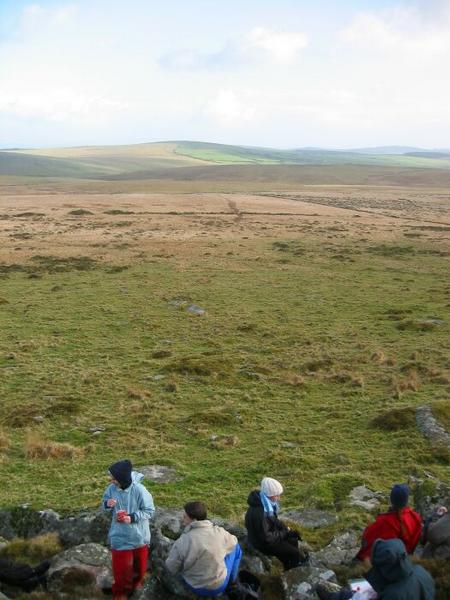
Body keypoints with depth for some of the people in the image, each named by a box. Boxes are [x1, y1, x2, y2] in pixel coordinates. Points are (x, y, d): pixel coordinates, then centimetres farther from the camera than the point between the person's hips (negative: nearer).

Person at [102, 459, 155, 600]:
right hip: (120, 536, 1)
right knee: (121, 565, 11)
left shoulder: (139, 490, -27)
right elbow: (105, 503, 1)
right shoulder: (111, 488, -16)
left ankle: (137, 582, 51)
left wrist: (132, 518, -27)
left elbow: (149, 511, -17)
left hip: (138, 535, -1)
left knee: (139, 562, 22)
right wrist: (107, 504, -23)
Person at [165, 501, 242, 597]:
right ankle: (231, 581, 36)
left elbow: (171, 569, -10)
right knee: (235, 546, 19)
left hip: (194, 588, 0)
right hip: (220, 586, 0)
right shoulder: (219, 532, -18)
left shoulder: (181, 542, -24)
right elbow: (233, 542, 5)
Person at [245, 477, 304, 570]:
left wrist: (287, 529, -2)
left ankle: (289, 568, 28)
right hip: (263, 543, -9)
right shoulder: (259, 512, -36)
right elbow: (265, 537, -30)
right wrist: (284, 534, -17)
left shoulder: (266, 503, -7)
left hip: (269, 533, 9)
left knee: (293, 541, 13)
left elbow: (274, 520, 10)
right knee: (294, 552, -4)